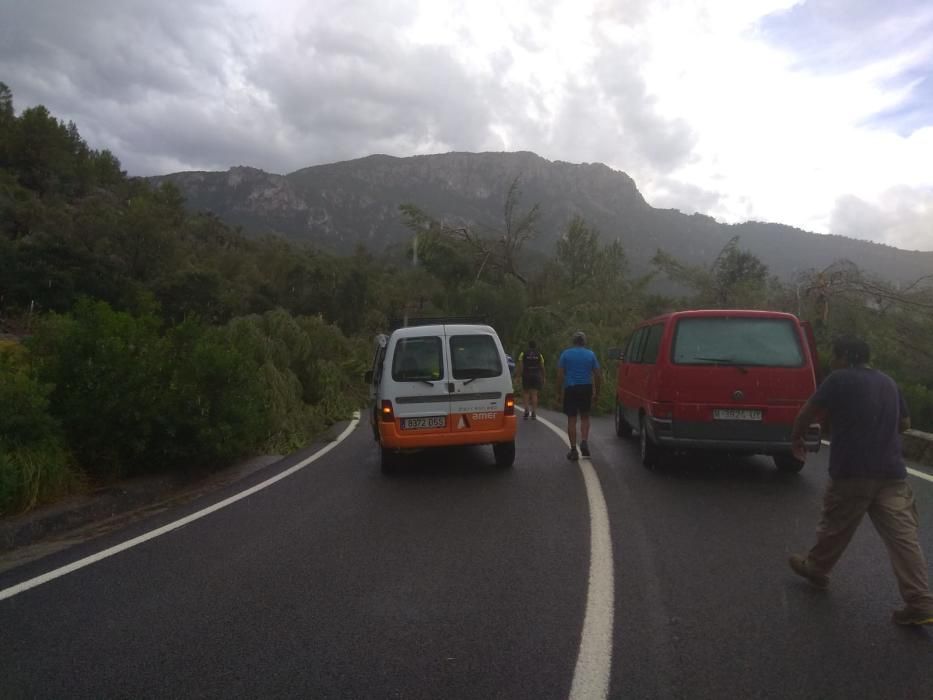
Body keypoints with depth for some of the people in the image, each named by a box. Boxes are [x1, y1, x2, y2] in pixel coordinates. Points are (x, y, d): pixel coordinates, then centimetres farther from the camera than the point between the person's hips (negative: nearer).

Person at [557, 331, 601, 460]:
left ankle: (573, 450, 4)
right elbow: (597, 375, 3)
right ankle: (584, 441, -1)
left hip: (570, 389, -1)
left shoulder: (565, 354, 1)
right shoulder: (591, 354, 5)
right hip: (586, 389, 1)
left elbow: (560, 375, -3)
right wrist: (596, 392, 11)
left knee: (572, 419, 4)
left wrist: (560, 392, 3)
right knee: (585, 417, 18)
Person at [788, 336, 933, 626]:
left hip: (852, 471, -5)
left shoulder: (840, 380, -6)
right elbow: (904, 423, 26)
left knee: (835, 527, 12)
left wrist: (796, 438, 10)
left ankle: (815, 568, 30)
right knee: (903, 537, 2)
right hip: (892, 473, 6)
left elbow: (807, 413, -6)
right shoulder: (888, 383, 15)